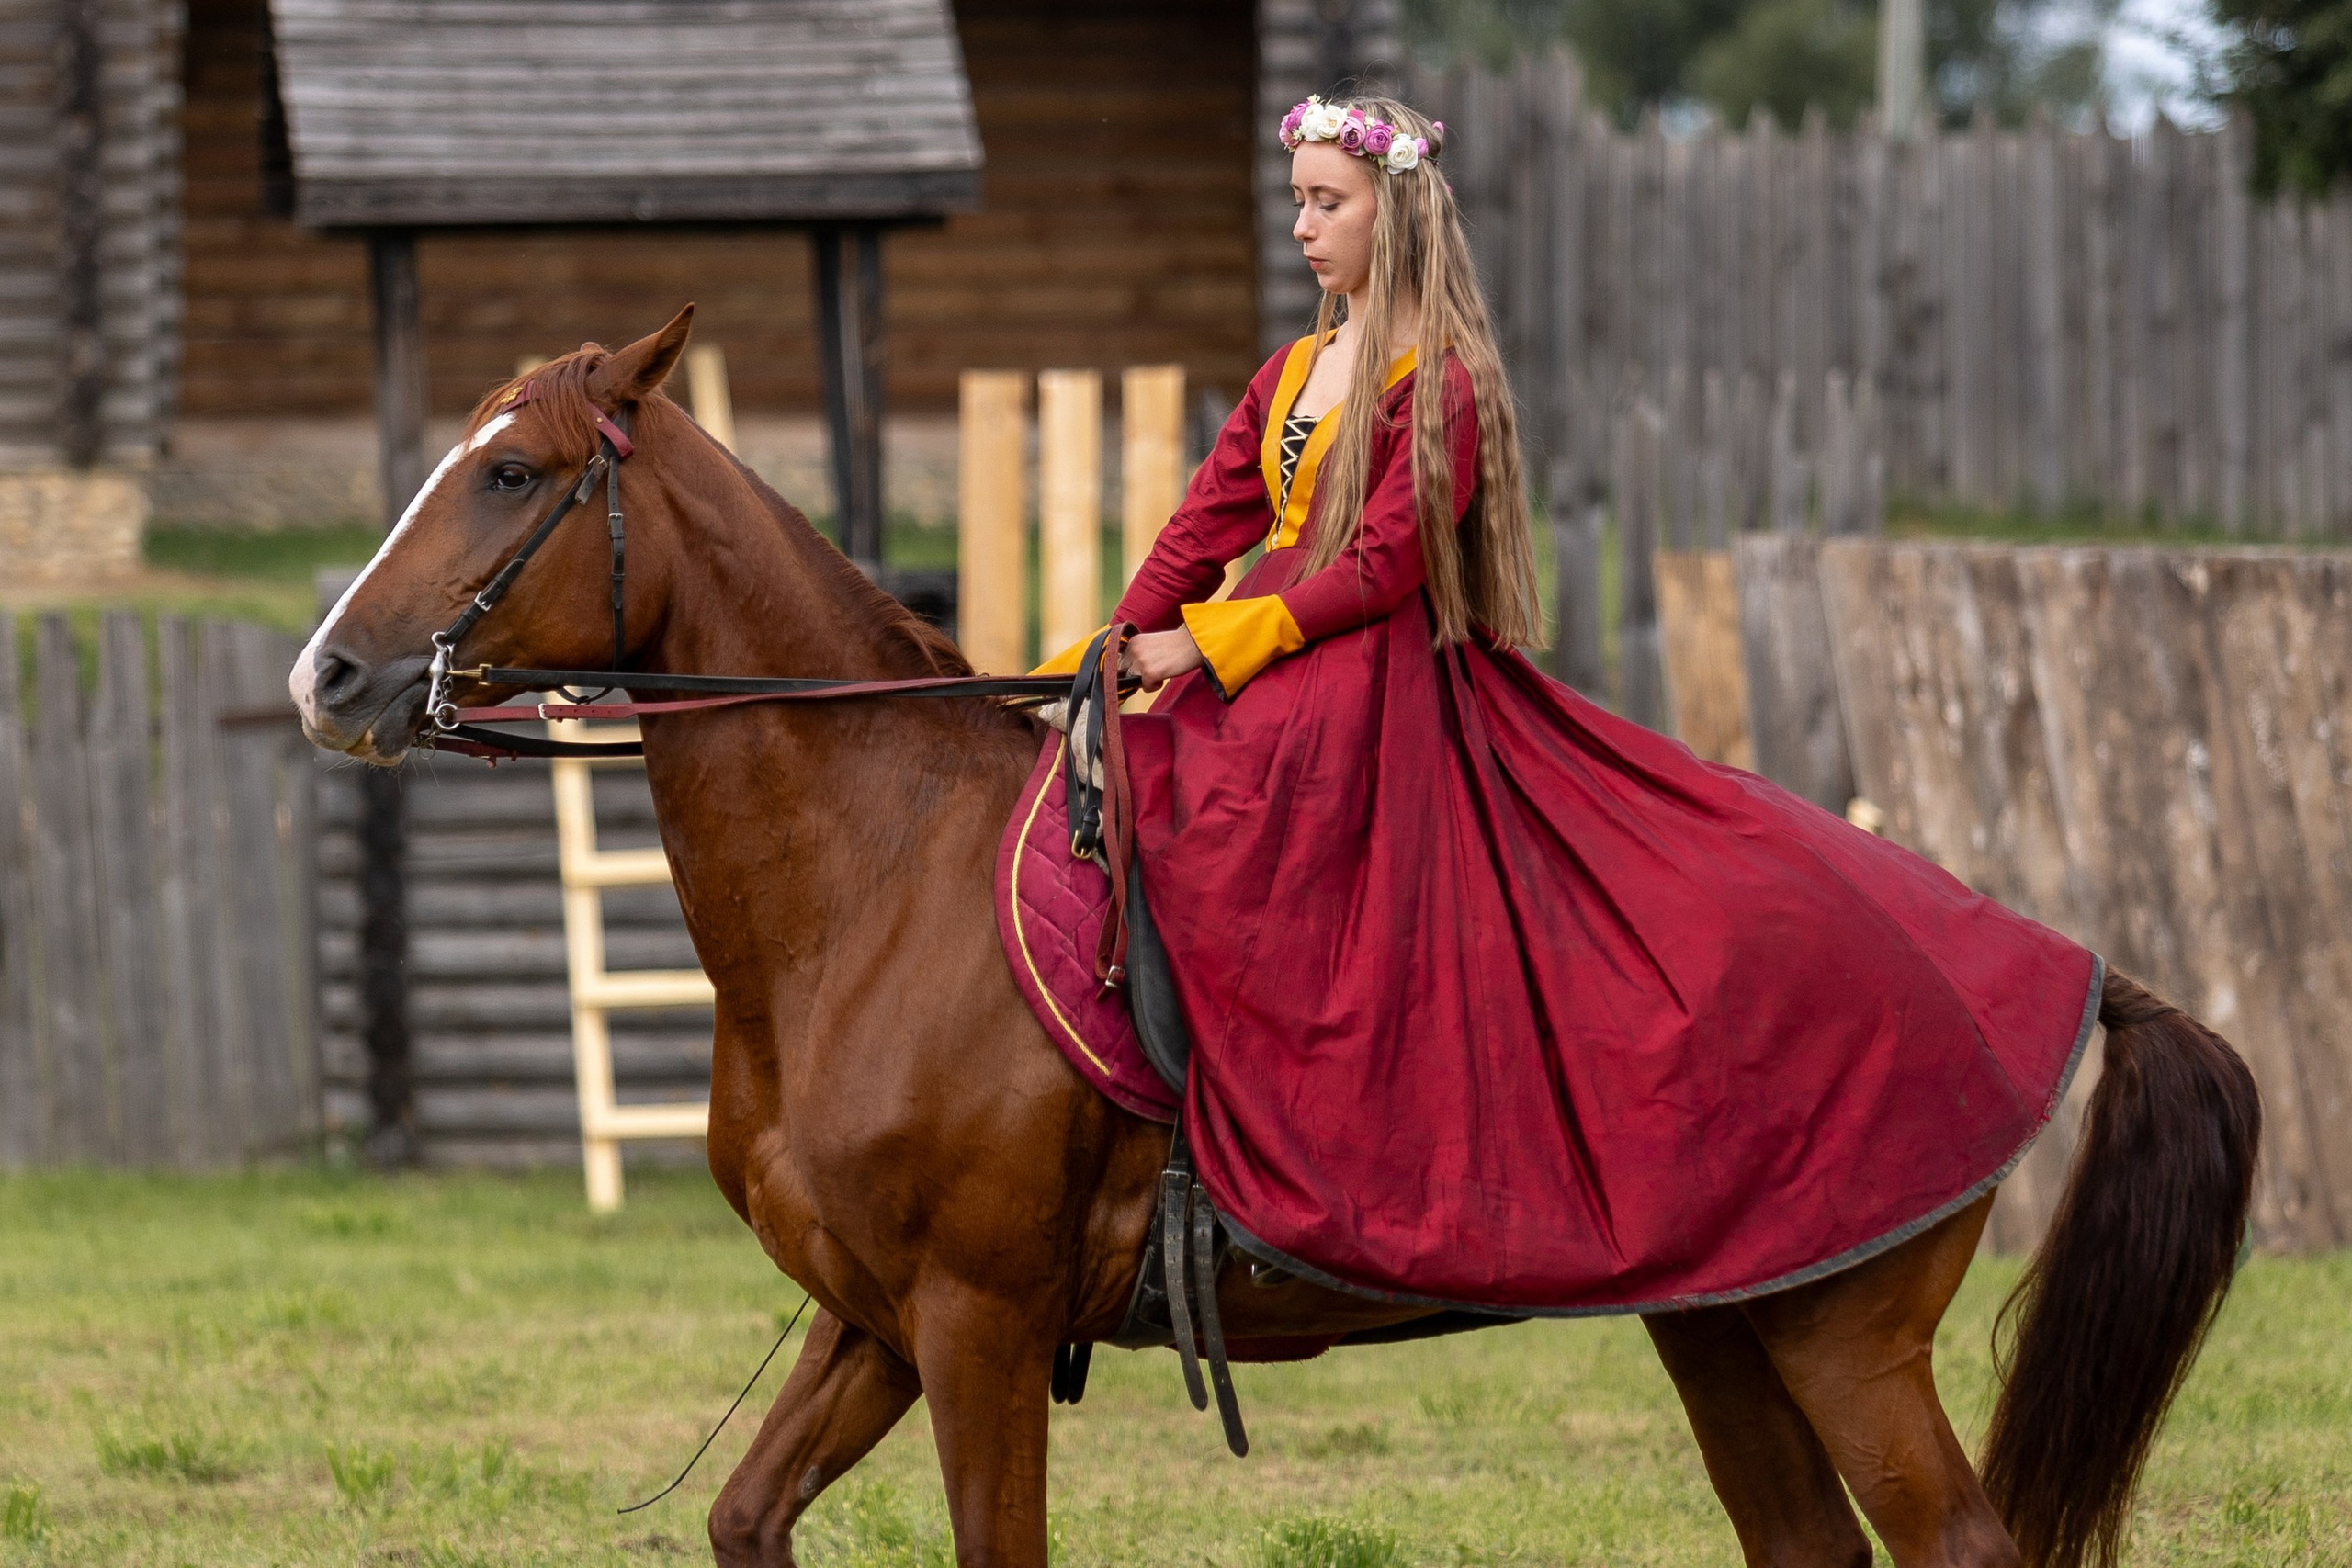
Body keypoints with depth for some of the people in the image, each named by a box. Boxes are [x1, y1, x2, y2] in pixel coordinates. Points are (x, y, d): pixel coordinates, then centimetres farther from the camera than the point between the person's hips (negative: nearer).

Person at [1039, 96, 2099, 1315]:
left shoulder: (1439, 381, -7)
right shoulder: (1294, 372, 17)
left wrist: (1218, 643, -19)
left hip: (1378, 694, -8)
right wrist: (1122, 646, -1)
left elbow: (1383, 565, -15)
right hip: (1263, 682, 8)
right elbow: (1208, 521, 13)